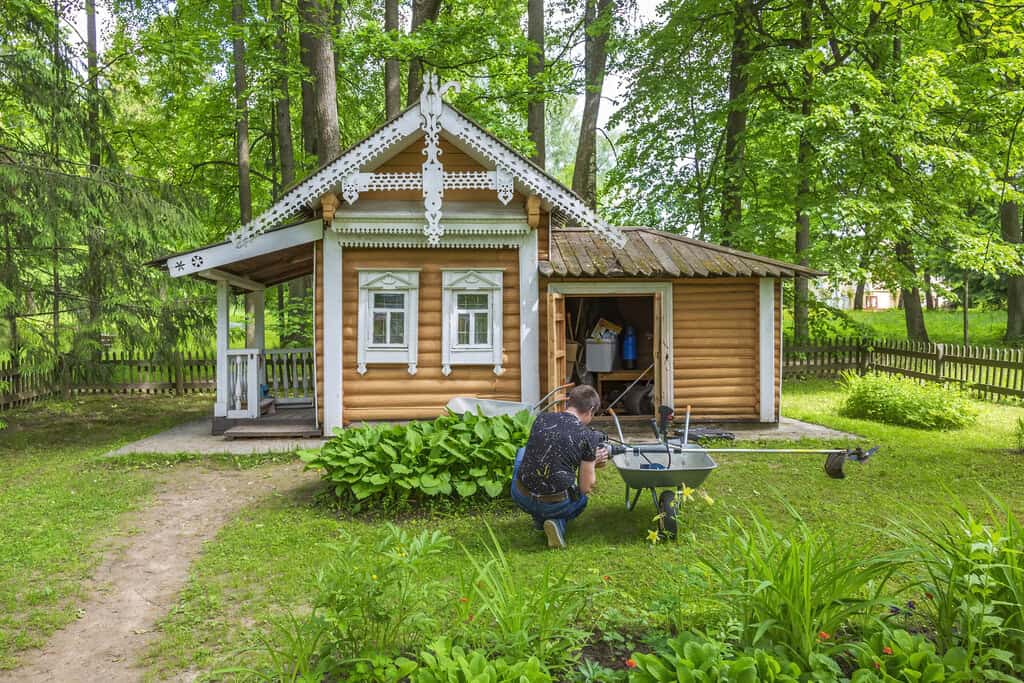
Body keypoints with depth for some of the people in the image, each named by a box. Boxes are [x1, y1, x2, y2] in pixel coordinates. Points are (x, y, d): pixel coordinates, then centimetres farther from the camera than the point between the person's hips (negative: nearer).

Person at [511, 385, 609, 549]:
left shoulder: (541, 418, 4)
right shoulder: (588, 436, -7)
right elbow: (586, 488, -1)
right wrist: (592, 463, 19)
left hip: (521, 497, 2)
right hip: (555, 505, -1)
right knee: (581, 498, 36)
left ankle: (539, 518, 26)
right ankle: (558, 522, 3)